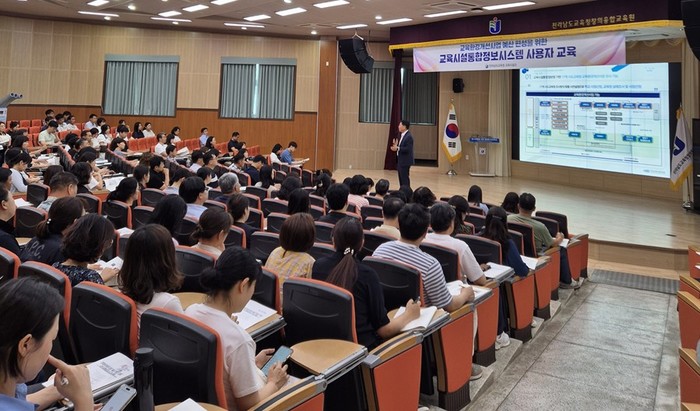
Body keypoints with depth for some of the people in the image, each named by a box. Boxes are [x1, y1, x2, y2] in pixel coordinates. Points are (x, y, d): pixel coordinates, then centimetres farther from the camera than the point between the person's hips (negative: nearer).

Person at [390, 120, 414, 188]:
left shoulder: (409, 136, -16)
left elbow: (408, 149, -24)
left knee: (405, 179, -7)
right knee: (401, 179, 14)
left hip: (405, 161, -10)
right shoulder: (402, 135, 14)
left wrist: (397, 148, -25)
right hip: (400, 161, 10)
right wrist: (396, 145, 2)